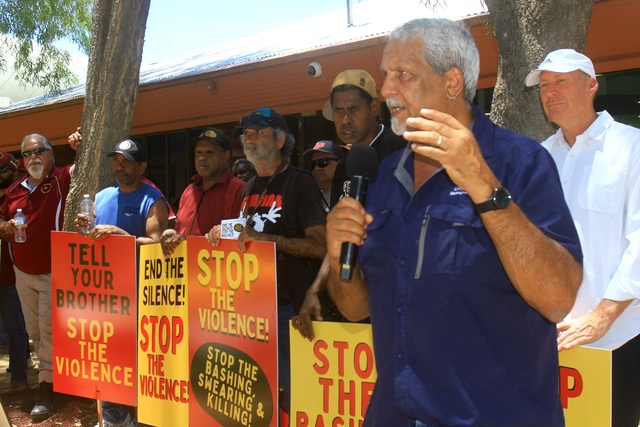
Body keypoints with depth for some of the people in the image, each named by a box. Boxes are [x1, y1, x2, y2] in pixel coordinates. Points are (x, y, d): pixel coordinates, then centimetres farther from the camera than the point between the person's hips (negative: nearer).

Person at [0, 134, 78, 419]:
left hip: (54, 273, -6)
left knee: (49, 330, -3)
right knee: (34, 331, 16)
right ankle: (50, 372, 33)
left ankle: (47, 390, 5)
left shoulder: (63, 179, -9)